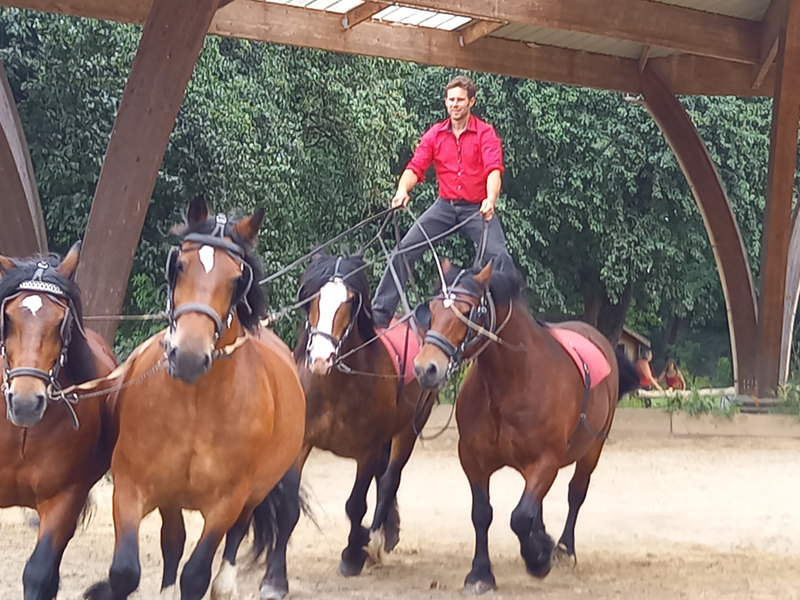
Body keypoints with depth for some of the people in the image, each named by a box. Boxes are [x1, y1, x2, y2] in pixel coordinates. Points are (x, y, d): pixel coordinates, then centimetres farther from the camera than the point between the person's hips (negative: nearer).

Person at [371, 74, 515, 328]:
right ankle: (380, 312, 0)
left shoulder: (485, 133, -6)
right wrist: (403, 190, -27)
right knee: (404, 250, -5)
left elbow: (494, 169, -19)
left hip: (477, 208, -3)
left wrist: (491, 199, -39)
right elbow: (416, 167, -5)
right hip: (445, 205, 3)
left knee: (498, 254, -22)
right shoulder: (435, 134, 3)